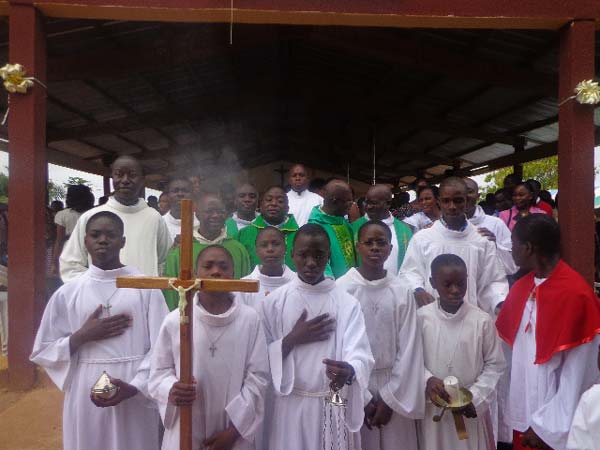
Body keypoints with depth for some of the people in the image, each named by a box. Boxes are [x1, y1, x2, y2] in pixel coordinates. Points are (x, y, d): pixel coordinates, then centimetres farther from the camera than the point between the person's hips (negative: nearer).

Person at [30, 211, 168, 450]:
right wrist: (82, 336, -10)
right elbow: (42, 352, 5)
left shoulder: (146, 287, -4)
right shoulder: (67, 293, 1)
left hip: (135, 397, -1)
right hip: (86, 396, 1)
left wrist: (135, 387, -17)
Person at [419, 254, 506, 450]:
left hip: (472, 409, 0)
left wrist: (475, 398, -9)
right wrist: (427, 380, -19)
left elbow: (495, 365, -2)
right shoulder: (422, 317, -9)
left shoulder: (482, 320, -10)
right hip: (434, 408, 1)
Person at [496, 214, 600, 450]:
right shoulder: (521, 287, 1)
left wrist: (547, 427, -12)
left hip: (555, 424, -6)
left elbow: (575, 377, -17)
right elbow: (512, 351, 6)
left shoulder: (576, 295, -20)